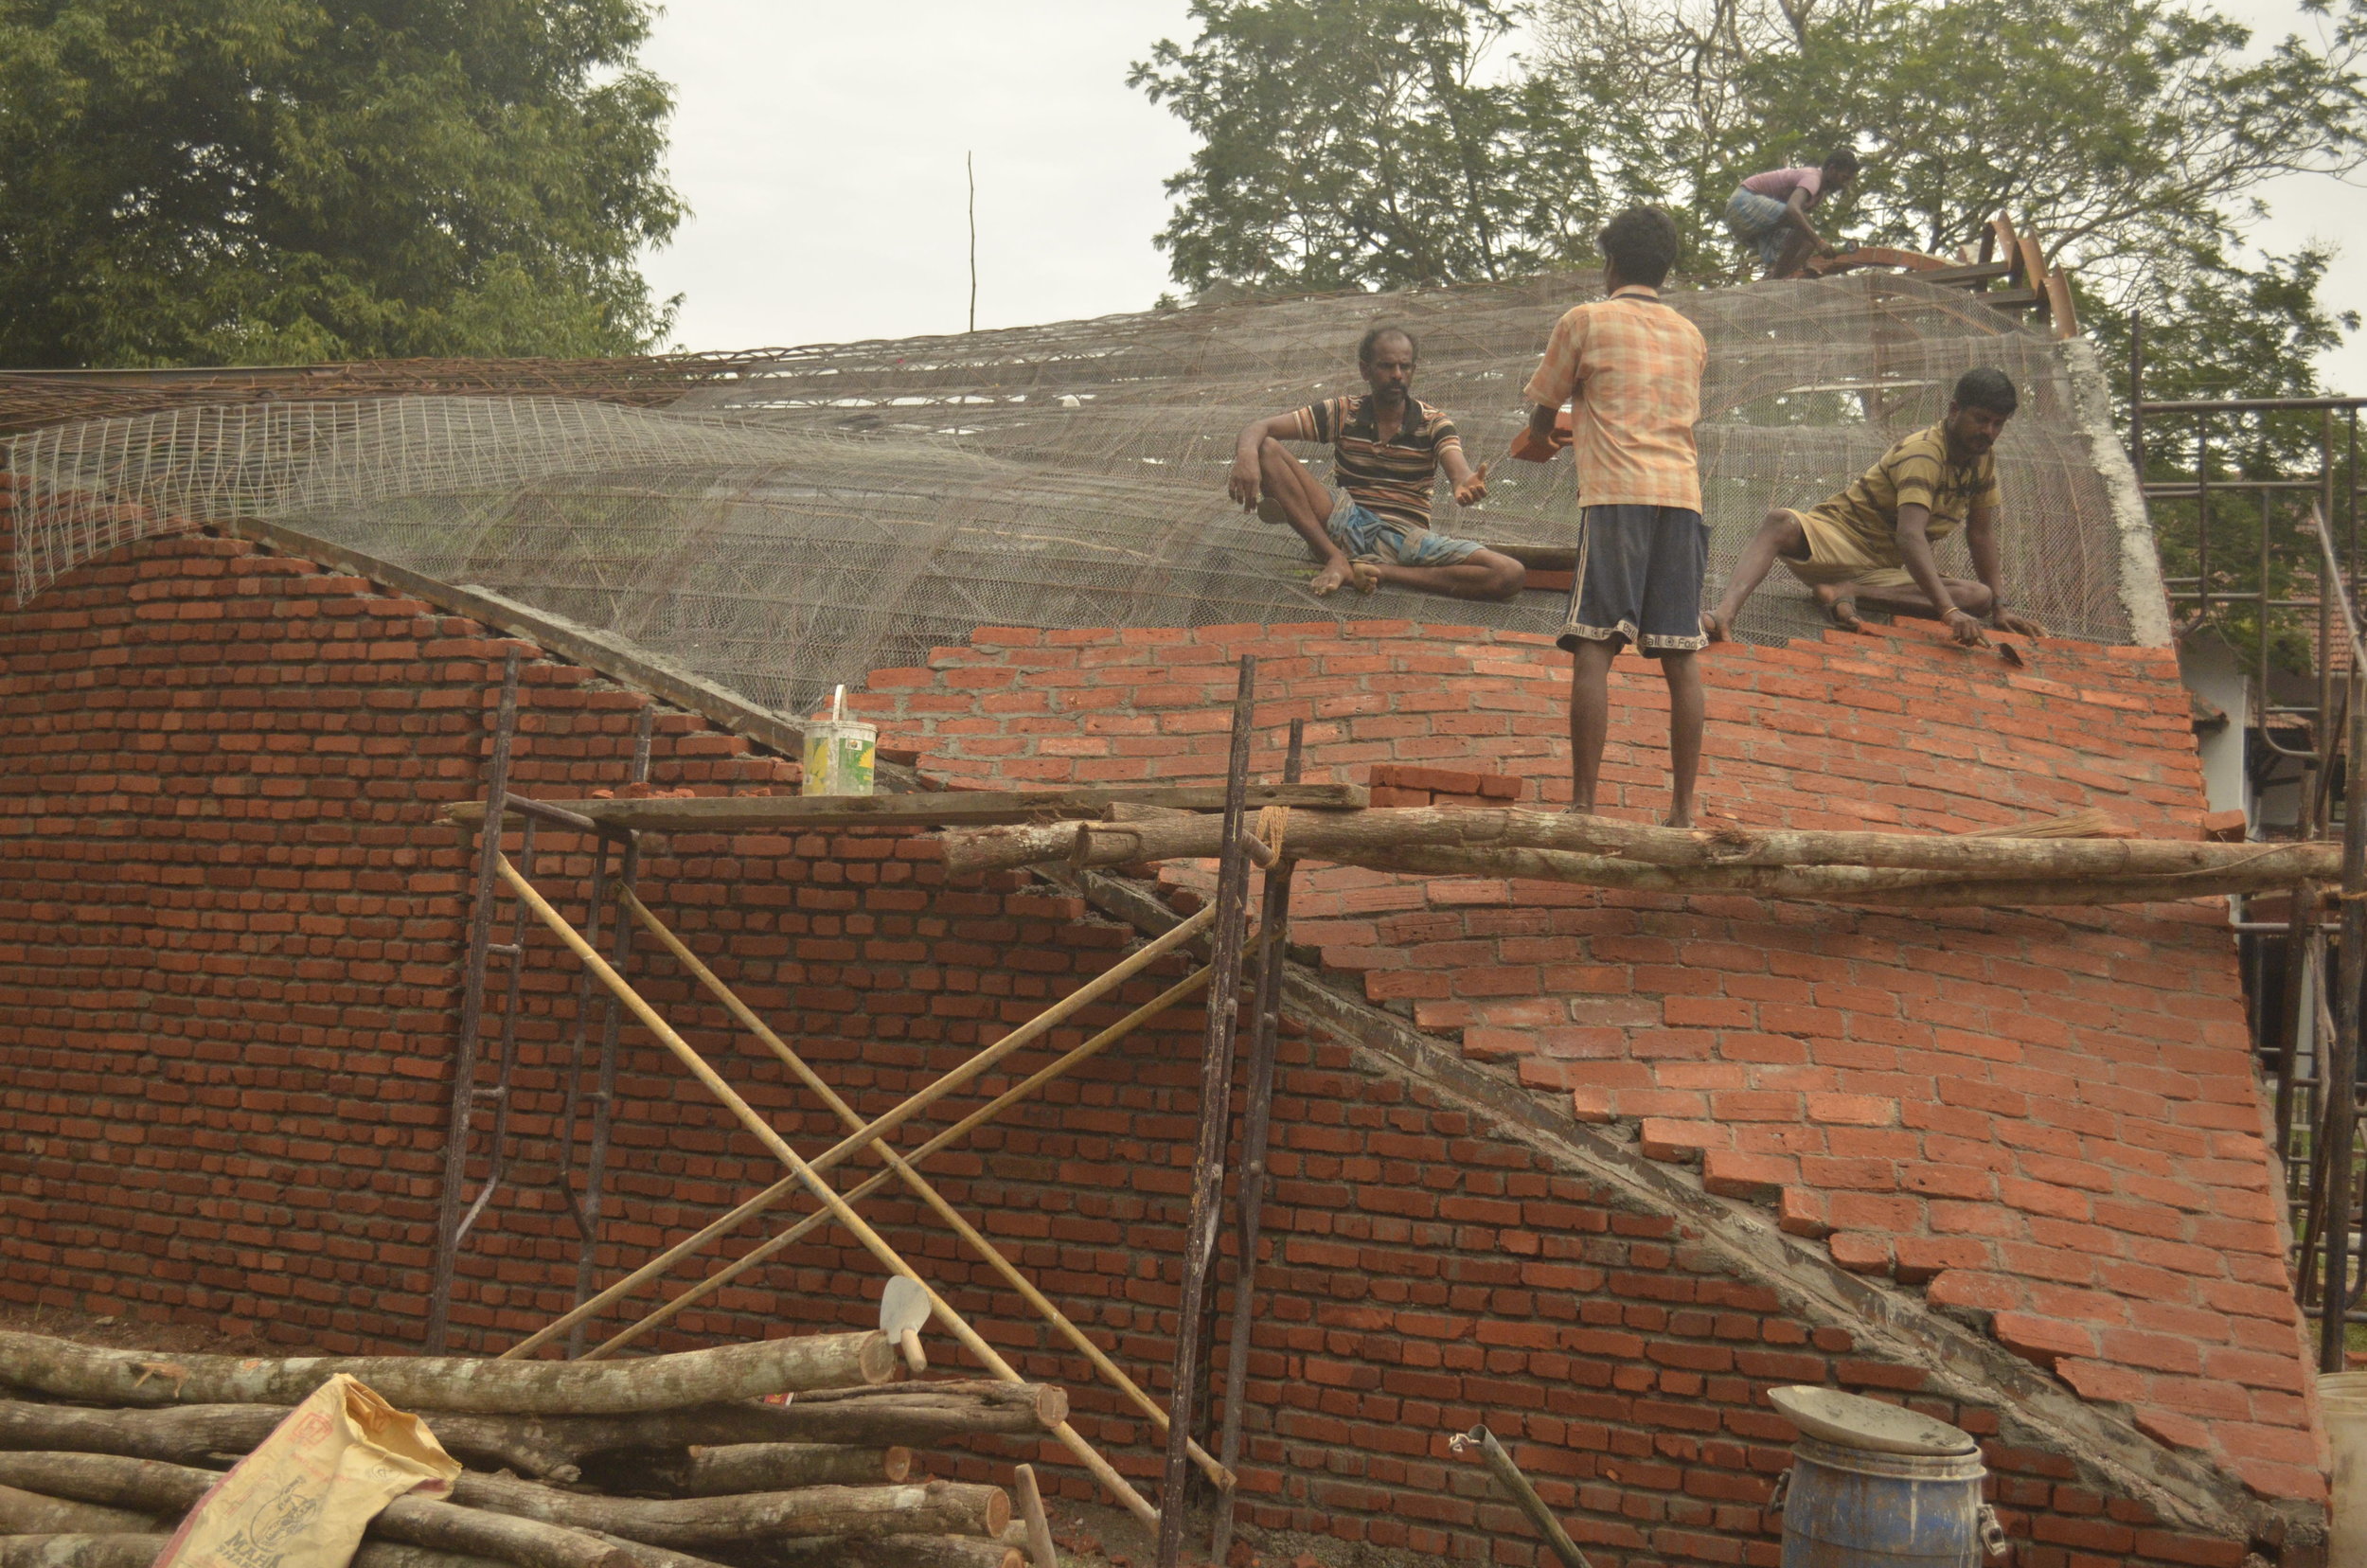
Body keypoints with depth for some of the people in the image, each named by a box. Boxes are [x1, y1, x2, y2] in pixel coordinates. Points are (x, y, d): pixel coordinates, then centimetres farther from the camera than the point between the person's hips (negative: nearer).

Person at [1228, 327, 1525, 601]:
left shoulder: (1433, 423, 4)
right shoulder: (1342, 413, 5)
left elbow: (1460, 472, -15)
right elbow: (1260, 427, -3)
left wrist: (1467, 487, -42)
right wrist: (1247, 453, -29)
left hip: (1407, 536, 0)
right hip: (1345, 527, 1)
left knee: (1511, 574, -25)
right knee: (1267, 450, -17)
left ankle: (1382, 572, -24)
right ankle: (1335, 558, -22)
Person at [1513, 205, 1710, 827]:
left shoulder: (1585, 321, 7)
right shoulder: (1691, 336, 21)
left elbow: (1542, 410, 14)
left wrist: (1540, 444, 38)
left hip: (1615, 495, -4)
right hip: (1682, 494, 5)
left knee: (1594, 650, -7)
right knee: (1681, 656, 2)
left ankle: (1583, 804, -13)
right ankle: (1683, 810, 2)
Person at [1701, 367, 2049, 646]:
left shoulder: (1984, 456, 4)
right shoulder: (1924, 453, -21)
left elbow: (1981, 534, 12)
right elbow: (1910, 536, -35)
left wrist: (1998, 608, 3)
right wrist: (1949, 612, -45)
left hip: (1885, 569, 7)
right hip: (1835, 537, -7)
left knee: (1980, 598, -18)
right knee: (1781, 522, -39)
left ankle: (1849, 592, -24)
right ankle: (1726, 612, -61)